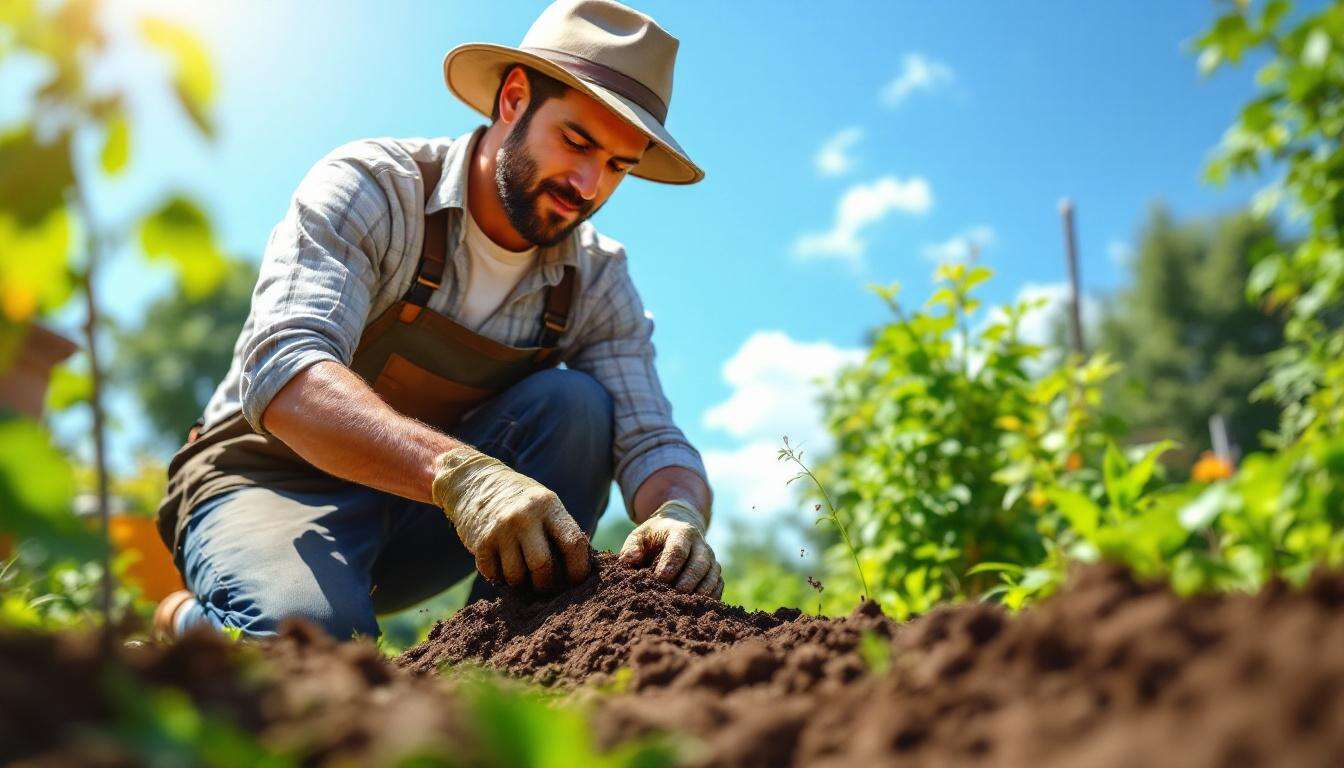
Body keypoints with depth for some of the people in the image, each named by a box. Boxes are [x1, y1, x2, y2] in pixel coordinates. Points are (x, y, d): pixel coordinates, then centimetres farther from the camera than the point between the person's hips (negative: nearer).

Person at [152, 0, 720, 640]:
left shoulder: (596, 280, -4)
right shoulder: (369, 188, -19)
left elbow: (653, 443, -10)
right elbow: (280, 372, -34)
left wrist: (679, 516, -37)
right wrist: (460, 470, -52)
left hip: (420, 513, 5)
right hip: (269, 482, -4)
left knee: (572, 403, -21)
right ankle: (190, 623, -1)